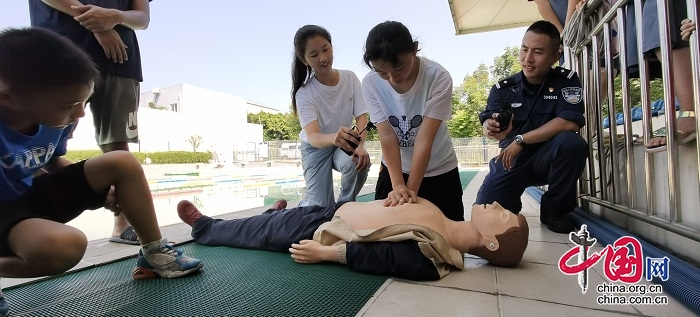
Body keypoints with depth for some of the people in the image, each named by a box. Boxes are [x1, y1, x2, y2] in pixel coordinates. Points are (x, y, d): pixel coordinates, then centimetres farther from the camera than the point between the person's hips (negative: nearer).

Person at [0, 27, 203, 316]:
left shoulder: (56, 119, -7)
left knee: (123, 163, -9)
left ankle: (154, 253, 0)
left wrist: (99, 188, -3)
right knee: (65, 245, -39)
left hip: (33, 194, 7)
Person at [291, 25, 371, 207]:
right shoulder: (304, 93, -24)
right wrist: (333, 138, -60)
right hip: (316, 148, -2)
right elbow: (313, 137, -36)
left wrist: (360, 145, -37)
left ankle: (345, 204, -2)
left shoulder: (350, 78, -16)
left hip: (345, 145, 2)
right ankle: (305, 205, 28)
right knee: (322, 207, -10)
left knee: (359, 162, -32)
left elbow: (361, 118, -16)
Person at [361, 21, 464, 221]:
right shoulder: (370, 84, -17)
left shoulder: (438, 78, -24)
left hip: (439, 170, -1)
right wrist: (398, 185, -28)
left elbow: (425, 138, -26)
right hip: (394, 169, 2)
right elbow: (387, 136, -20)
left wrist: (411, 189, -27)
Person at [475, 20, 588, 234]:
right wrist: (491, 128, -38)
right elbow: (487, 122, -13)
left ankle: (554, 209, -8)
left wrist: (520, 140, -21)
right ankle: (512, 208, 24)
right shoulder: (503, 88, -4)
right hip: (511, 160, 1)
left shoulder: (566, 81, -8)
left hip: (547, 158, 0)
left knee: (572, 143, -32)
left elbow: (569, 123, -22)